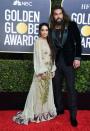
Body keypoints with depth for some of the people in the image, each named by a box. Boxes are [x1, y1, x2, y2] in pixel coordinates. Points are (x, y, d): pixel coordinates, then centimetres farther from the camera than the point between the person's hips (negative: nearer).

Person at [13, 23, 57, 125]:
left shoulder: (48, 42, 13)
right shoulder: (38, 41, -8)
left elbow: (51, 57, 12)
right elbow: (38, 57, -14)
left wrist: (52, 70, 7)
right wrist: (42, 71, -18)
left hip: (49, 70, 7)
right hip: (42, 70, -7)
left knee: (47, 91, 13)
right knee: (39, 91, -1)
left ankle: (45, 111, 26)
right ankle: (36, 113, 11)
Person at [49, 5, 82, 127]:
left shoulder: (71, 25, 0)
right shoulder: (51, 29, 4)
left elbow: (78, 42, -1)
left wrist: (77, 58, -8)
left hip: (68, 61, -3)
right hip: (56, 62, 3)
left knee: (71, 88, 1)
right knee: (56, 87, 11)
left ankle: (73, 115, 10)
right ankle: (59, 109, 28)